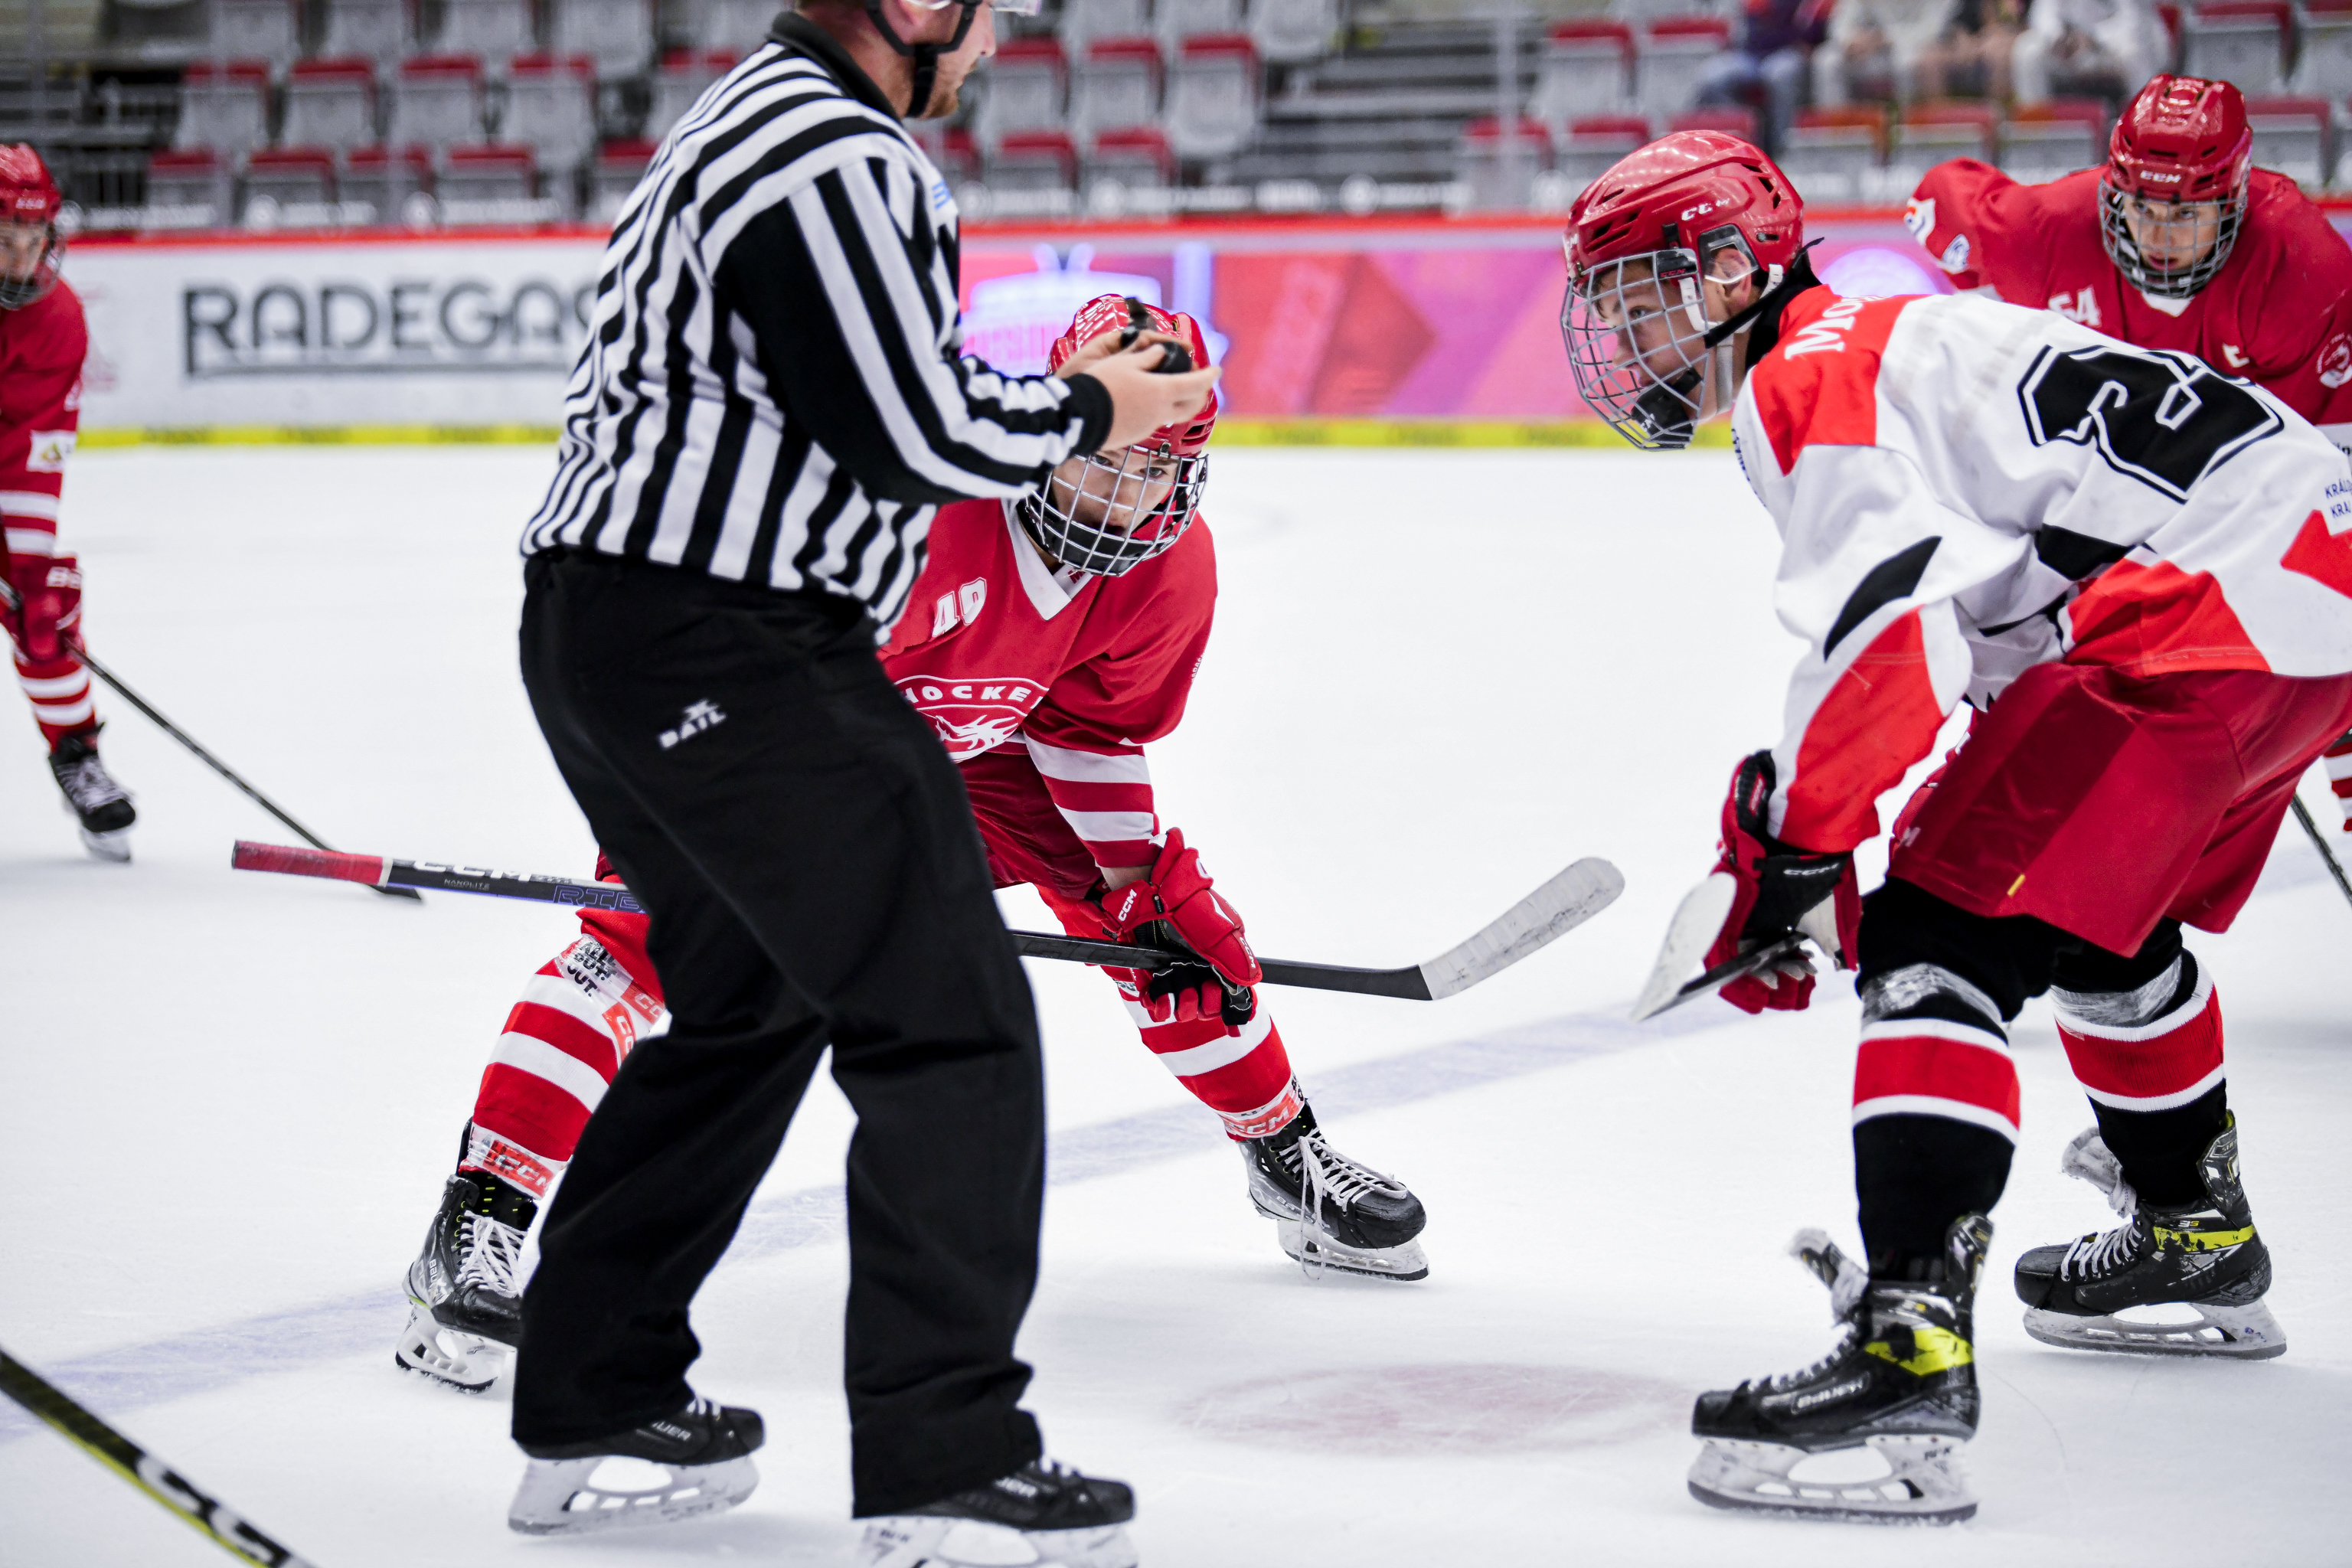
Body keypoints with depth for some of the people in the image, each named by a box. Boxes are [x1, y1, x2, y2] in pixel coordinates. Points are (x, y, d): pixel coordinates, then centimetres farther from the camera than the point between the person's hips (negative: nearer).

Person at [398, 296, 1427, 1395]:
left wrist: (1145, 890, -4)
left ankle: (1287, 1160, 25)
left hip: (975, 732, 6)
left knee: (1164, 913, 2)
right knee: (651, 929, -25)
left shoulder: (1171, 572, -17)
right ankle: (474, 1229, -24)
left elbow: (1095, 733, 0)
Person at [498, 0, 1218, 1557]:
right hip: (723, 651, -11)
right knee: (952, 1019, -6)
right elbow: (911, 440, -18)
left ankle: (593, 1409, 28)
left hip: (605, 621, 11)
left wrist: (1043, 394, 14)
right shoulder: (838, 160, -17)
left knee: (750, 1004, 23)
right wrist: (1085, 412, -2)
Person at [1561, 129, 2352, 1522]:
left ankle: (1911, 1357, -26)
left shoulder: (1809, 378, -5)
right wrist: (1807, 850, 23)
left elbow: (1891, 629, -21)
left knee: (1944, 937, -14)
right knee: (2097, 910, 31)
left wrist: (1788, 844, -12)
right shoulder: (1899, 343, 27)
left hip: (2208, 610, -11)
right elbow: (1959, 634, 28)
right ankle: (2199, 1240, 50)